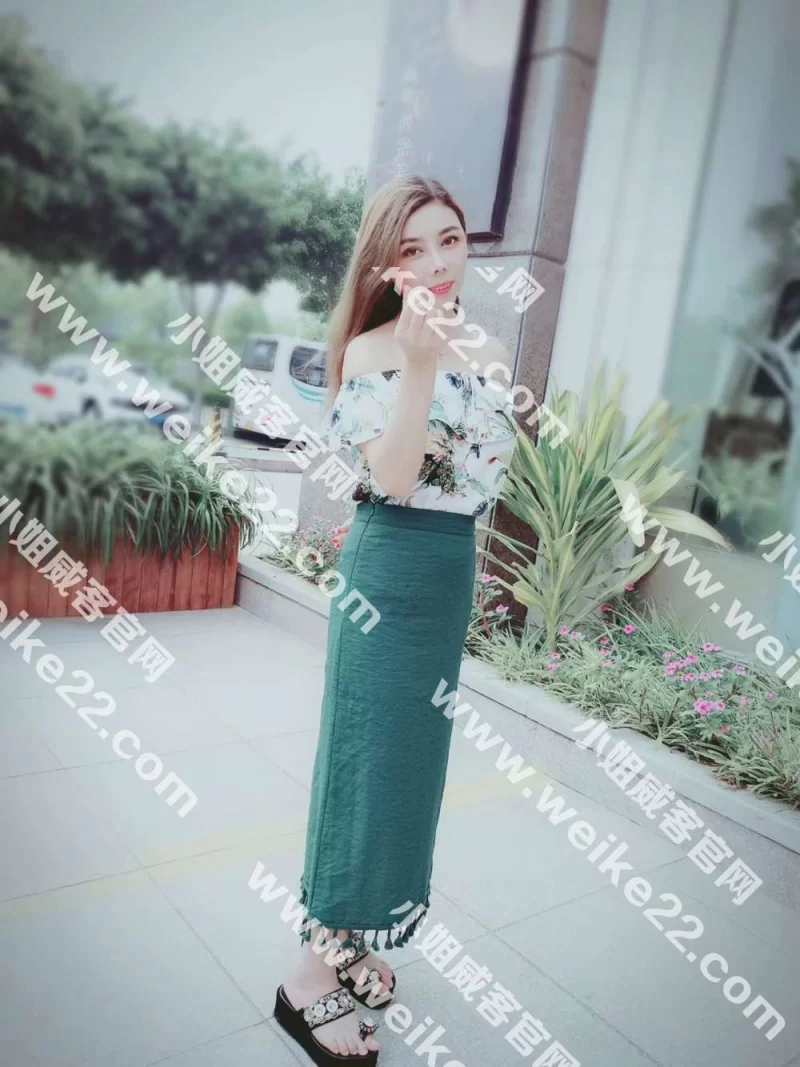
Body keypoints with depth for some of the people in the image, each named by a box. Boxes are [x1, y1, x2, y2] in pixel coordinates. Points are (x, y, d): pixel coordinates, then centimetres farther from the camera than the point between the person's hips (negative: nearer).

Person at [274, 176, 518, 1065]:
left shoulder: (489, 352, 9)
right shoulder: (373, 348, -10)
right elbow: (393, 480, -22)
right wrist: (420, 362, -27)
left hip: (455, 570, 7)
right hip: (389, 568, -7)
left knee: (412, 756, 14)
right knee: (370, 755, -2)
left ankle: (349, 941, 34)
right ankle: (311, 980, 14)